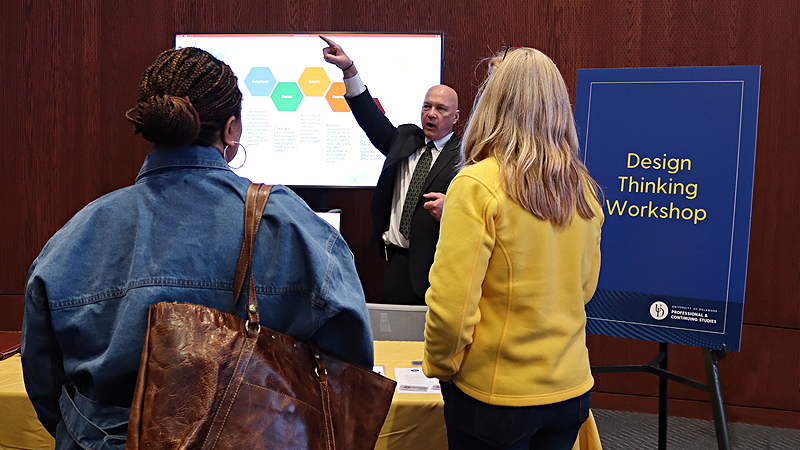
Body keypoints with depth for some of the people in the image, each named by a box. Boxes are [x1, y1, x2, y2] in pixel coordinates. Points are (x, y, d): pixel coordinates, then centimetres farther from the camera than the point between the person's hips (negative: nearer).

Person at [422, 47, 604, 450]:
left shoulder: (477, 185, -19)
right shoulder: (582, 189, 0)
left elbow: (452, 303, -20)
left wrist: (440, 365, -3)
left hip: (495, 395, -5)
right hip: (571, 388, 6)